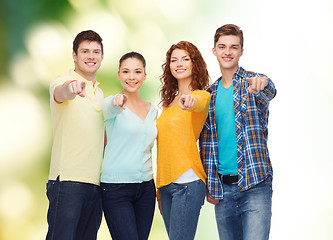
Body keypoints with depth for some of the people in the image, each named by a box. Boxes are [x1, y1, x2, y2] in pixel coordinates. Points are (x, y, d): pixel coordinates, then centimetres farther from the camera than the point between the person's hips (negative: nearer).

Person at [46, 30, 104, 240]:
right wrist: (70, 89, -51)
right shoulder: (63, 83, -2)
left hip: (96, 182, 7)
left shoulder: (99, 93, 20)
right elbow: (60, 93, -28)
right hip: (68, 180, -7)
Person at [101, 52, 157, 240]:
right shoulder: (111, 103, -5)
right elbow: (112, 110, -29)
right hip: (116, 189, -5)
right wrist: (118, 102, -52)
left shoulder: (152, 110, 12)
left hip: (146, 188, 5)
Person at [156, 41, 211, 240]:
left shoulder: (201, 95, -1)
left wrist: (190, 101, -53)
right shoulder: (169, 102, 19)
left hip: (188, 182, -7)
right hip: (166, 184, 7)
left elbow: (200, 103, -28)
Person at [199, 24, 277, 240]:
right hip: (223, 187, 4)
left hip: (255, 184, -4)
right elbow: (206, 142, 15)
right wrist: (209, 186, 8)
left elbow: (269, 93, -26)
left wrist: (262, 85, -51)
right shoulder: (210, 94, 12)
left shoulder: (253, 83, 0)